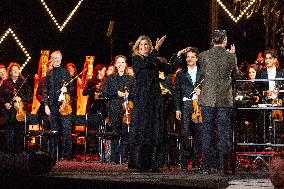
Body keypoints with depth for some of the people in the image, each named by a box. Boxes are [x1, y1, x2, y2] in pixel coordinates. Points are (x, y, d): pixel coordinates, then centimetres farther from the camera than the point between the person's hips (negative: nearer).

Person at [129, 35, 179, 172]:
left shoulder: (155, 61, 15)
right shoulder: (136, 59, 2)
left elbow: (170, 69, 12)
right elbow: (146, 63, -18)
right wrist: (156, 48, -22)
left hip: (155, 97, 4)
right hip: (142, 97, -4)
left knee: (155, 130, 1)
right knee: (141, 129, -6)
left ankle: (154, 164, 2)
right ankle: (140, 163, -2)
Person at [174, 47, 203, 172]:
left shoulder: (202, 73, 15)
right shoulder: (181, 74, 15)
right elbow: (177, 93, 11)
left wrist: (201, 92, -8)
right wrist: (177, 109, 3)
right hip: (186, 106, -1)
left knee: (198, 135, -2)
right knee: (185, 134, -9)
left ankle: (196, 162, 5)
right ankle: (184, 163, -8)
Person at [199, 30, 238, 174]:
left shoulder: (203, 56, -3)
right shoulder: (230, 56, -4)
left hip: (208, 99, 1)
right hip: (225, 100, -1)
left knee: (208, 133, 5)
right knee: (224, 134, 4)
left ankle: (207, 166, 4)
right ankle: (223, 166, 4)